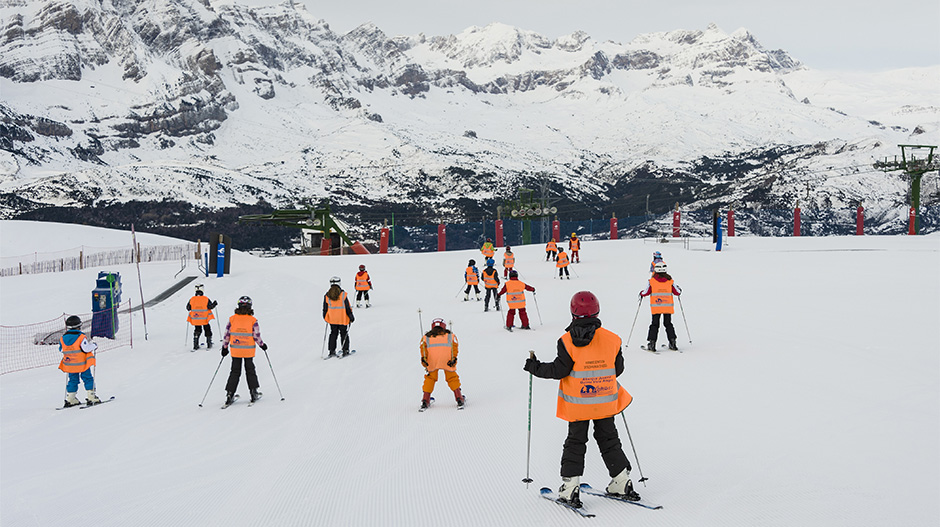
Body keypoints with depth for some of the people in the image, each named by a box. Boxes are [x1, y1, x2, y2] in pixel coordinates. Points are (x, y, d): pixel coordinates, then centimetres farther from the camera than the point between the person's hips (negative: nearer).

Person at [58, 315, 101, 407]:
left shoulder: (62, 338, 1)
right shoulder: (81, 337, -17)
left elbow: (61, 349, 11)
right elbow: (86, 348, -18)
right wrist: (94, 346, 0)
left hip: (69, 365, 5)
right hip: (82, 364, -5)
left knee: (72, 380, 16)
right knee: (88, 379, 6)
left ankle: (70, 399, 15)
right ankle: (90, 397, 2)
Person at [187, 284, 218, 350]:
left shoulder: (192, 299, -5)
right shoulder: (206, 299, -12)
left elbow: (188, 308, 2)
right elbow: (210, 306, -10)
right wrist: (215, 303, 8)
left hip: (195, 319, 2)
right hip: (205, 319, -2)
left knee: (197, 331, 18)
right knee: (207, 330, 17)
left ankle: (195, 345, 10)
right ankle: (209, 344, 18)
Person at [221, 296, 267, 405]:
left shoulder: (232, 319, -5)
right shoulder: (253, 320, -11)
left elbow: (226, 335, -3)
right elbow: (257, 337, -11)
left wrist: (224, 347, 8)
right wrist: (262, 345, 7)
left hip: (235, 350, 2)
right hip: (248, 351, -2)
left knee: (235, 372, 12)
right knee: (250, 371, 14)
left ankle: (229, 394, 8)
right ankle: (254, 393, 15)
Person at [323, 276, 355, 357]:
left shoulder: (327, 296, -4)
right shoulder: (343, 294, -14)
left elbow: (325, 309, 4)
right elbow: (348, 308, -11)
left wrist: (325, 318, 19)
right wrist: (351, 317, -1)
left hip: (332, 319, 3)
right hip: (343, 319, -3)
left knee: (333, 334, 14)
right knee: (344, 334, 9)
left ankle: (332, 351, 12)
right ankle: (345, 351, 9)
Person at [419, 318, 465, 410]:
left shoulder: (426, 337, 30)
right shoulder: (450, 335, 29)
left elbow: (423, 346, 11)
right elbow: (454, 345, 11)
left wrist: (423, 358, -1)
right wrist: (453, 358, 0)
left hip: (431, 357, 0)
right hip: (447, 357, 0)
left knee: (430, 378, 14)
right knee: (452, 377, 13)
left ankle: (425, 400, 8)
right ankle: (459, 399, 8)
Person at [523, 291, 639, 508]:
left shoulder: (568, 341, -14)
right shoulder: (612, 339, -4)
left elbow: (559, 370, -13)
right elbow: (618, 369, 5)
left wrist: (534, 367, 0)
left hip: (577, 404, -2)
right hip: (605, 402, 3)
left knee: (575, 443, 8)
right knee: (609, 440, 17)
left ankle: (570, 488, 3)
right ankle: (622, 483, 18)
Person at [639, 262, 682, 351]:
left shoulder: (652, 281, -6)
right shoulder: (670, 281, 0)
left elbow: (646, 292, -2)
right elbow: (677, 292, 5)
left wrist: (641, 294, 20)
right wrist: (679, 290, 28)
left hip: (656, 306, -2)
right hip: (668, 306, 2)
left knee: (654, 324, 6)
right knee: (668, 324, 15)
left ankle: (651, 343, -1)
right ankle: (672, 342, 11)